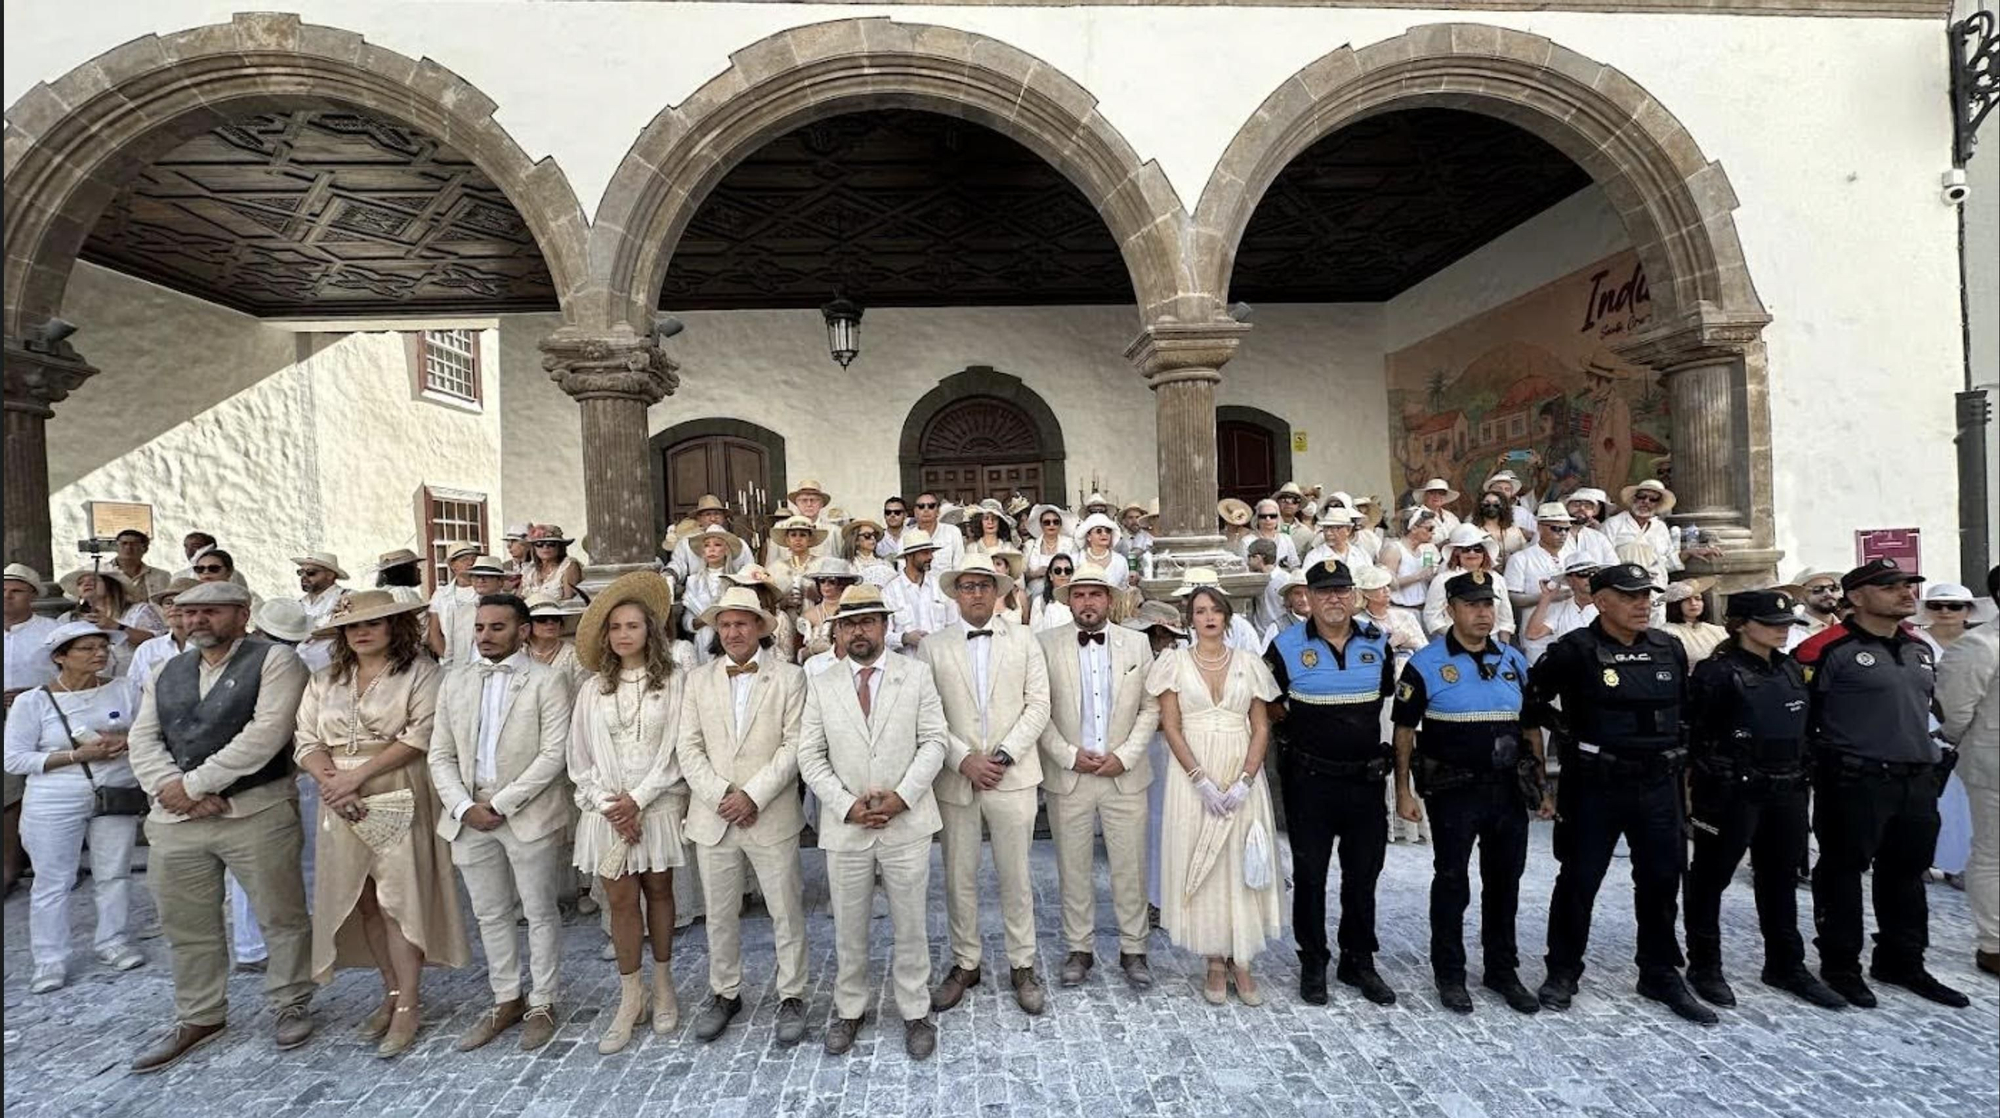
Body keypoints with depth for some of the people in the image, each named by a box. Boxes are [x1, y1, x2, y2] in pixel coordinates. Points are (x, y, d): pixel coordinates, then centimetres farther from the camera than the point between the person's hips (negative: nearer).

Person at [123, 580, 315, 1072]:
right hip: (174, 817, 6)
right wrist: (171, 787, -10)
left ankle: (291, 1005, 23)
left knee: (281, 917, 5)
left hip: (257, 812, -5)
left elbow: (265, 733, -16)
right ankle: (198, 1018, 34)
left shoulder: (274, 661, -6)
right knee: (187, 927, 16)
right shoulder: (167, 673, 15)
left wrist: (194, 783, -14)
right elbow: (143, 738, 7)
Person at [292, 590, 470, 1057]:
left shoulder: (419, 673, -2)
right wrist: (331, 782, -11)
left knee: (399, 899, -3)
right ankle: (392, 992, 23)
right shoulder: (324, 681, 14)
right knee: (365, 901, 9)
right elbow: (306, 741, 7)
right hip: (344, 806, 5)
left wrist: (357, 775, -15)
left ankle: (409, 1005, 6)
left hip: (400, 801, -5)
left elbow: (420, 735, -12)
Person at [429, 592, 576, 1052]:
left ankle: (541, 1003, 24)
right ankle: (506, 1000, 33)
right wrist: (464, 807, -7)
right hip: (469, 816, 5)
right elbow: (441, 755, 6)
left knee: (539, 913, 8)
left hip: (529, 816, -5)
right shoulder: (454, 680, 8)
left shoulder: (547, 682, -7)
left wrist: (501, 804, -15)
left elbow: (553, 755, -13)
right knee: (489, 914, 17)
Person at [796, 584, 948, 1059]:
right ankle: (848, 1010, 33)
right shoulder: (820, 684, 2)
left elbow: (933, 742, -3)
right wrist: (848, 805, -10)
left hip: (907, 823, -1)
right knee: (848, 928, 14)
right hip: (845, 826, 1)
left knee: (910, 925, 10)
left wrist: (901, 797, -14)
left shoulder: (916, 674, -1)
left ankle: (915, 1012, 28)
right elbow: (811, 756, 1)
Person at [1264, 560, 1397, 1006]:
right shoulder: (1287, 646, -7)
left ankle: (1359, 962, 30)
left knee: (1363, 875, 13)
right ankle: (1313, 964, 24)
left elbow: (1386, 693, 17)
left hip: (1366, 777, 3)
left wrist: (1356, 725, 13)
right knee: (1309, 874, 8)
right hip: (1309, 780, -2)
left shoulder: (1378, 642, 2)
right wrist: (1304, 726, 5)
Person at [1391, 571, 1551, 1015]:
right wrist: (1404, 791, -10)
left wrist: (1542, 788, 10)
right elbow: (1404, 730, -7)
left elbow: (1531, 728, 13)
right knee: (1451, 883, 7)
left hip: (1509, 790, 5)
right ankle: (1449, 974, 21)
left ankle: (1502, 969, 31)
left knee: (1505, 882, 14)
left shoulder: (1514, 661, 7)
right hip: (1453, 792, -4)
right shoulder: (1426, 663, -8)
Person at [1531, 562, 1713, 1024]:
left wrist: (1680, 761, 15)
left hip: (1659, 785, 5)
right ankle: (1563, 971, 19)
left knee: (1661, 880, 13)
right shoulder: (1576, 651, -12)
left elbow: (1685, 712, 18)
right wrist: (1569, 734, -5)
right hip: (1594, 786, -5)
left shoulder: (1671, 650, 7)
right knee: (1579, 880, 5)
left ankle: (1660, 974, 30)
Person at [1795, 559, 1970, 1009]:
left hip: (1917, 782, 8)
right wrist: (1829, 758, -9)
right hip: (1854, 783, -8)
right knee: (1843, 872, 3)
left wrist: (1933, 759, 20)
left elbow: (1926, 708, 24)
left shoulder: (1921, 650, 13)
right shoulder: (1829, 649, -14)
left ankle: (1903, 963, 31)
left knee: (1906, 873, 17)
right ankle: (1840, 967, 14)